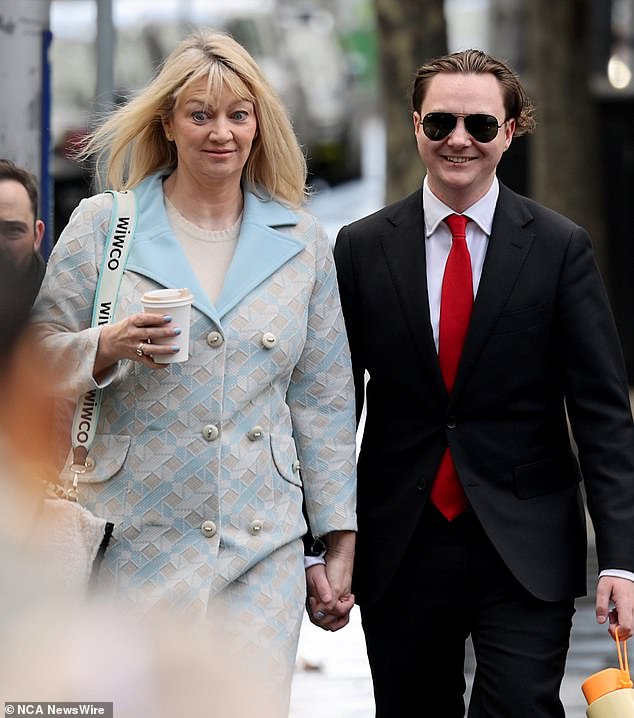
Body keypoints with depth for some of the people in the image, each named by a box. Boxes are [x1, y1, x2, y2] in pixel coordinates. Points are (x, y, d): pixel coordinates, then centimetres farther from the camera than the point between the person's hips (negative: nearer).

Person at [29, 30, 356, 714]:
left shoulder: (302, 243, 10)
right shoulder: (103, 224, 4)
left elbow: (325, 402, 13)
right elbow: (38, 359, 8)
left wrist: (340, 541, 11)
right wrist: (106, 347, -14)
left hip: (264, 548, 1)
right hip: (136, 538, -1)